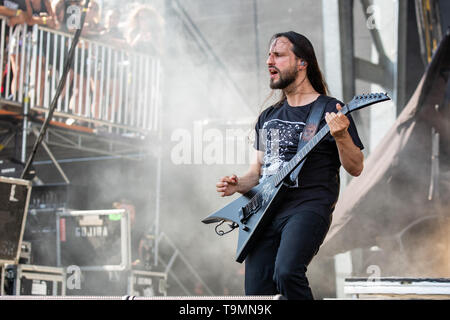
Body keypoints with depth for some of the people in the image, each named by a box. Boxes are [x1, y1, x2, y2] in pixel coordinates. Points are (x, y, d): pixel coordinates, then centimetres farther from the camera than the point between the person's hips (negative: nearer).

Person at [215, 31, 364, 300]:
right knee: (257, 291, -3)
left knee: (286, 272, -30)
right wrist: (238, 185, 7)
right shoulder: (268, 116, 21)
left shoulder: (329, 110, 2)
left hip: (309, 206, -6)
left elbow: (356, 168, -2)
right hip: (264, 211, 7)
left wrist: (340, 135, -21)